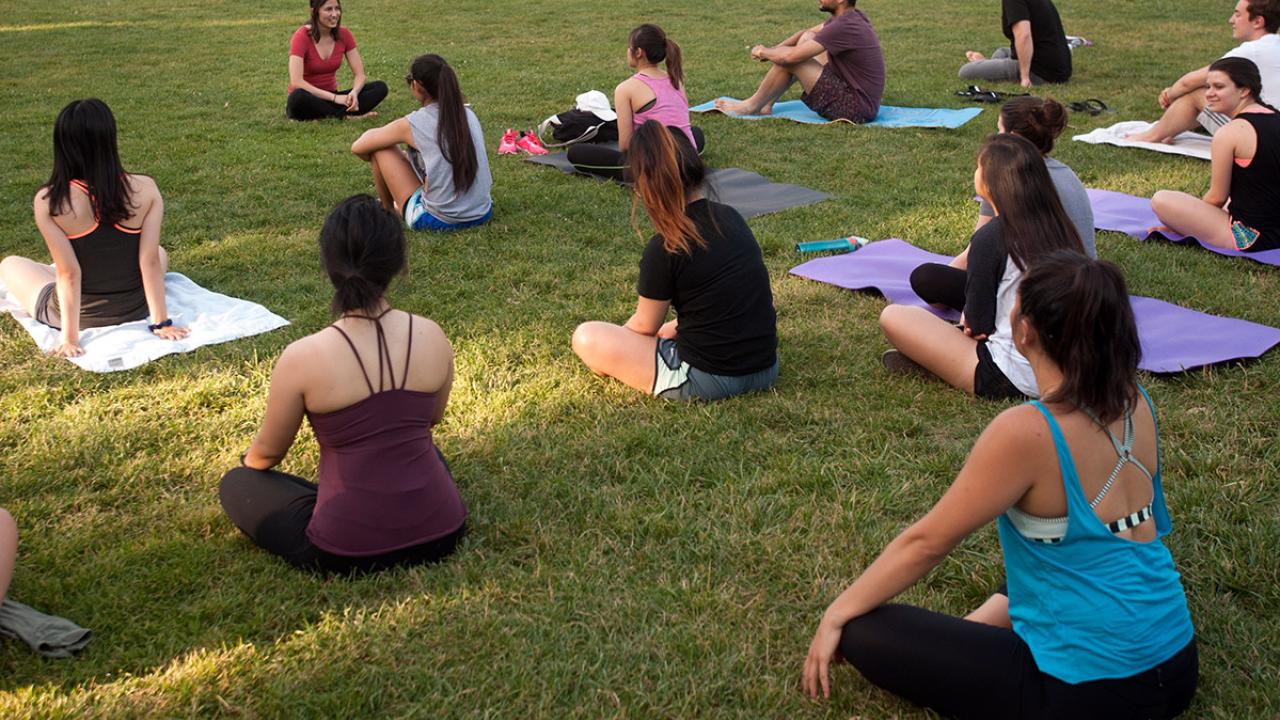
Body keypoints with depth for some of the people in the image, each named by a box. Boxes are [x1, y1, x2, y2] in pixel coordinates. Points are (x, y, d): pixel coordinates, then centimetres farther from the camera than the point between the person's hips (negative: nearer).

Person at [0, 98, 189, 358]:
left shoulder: (48, 201, -21)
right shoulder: (145, 189, -18)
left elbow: (69, 274, -20)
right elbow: (150, 261, -16)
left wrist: (70, 337, -13)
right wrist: (162, 323, -11)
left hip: (77, 315, -2)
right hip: (134, 311, 2)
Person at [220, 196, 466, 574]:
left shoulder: (302, 359, -18)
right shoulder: (433, 337, -8)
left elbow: (268, 452, 0)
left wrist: (248, 462, 24)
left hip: (348, 552, -4)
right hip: (440, 534, 4)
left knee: (236, 484, 20)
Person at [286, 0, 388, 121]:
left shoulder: (344, 35, -1)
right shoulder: (302, 37, -16)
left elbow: (360, 74, -2)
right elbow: (296, 82, -25)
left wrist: (354, 92, -25)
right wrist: (334, 97, -28)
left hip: (331, 98, 5)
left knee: (380, 87, -15)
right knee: (299, 96, -41)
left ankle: (324, 116, -25)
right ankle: (347, 115, -23)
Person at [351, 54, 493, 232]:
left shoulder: (412, 124, -9)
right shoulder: (468, 114, 4)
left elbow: (357, 148, 1)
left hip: (439, 220, -6)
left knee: (382, 149, 7)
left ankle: (388, 210, 27)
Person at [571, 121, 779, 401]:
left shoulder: (664, 249, -18)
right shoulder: (731, 218, 2)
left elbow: (643, 327, -4)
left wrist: (619, 343, 19)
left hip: (706, 382, -7)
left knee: (586, 338, 1)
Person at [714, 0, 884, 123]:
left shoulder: (844, 27, -24)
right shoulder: (849, 16, 5)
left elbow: (790, 56, -23)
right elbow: (807, 33, 20)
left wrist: (762, 52, -3)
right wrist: (771, 50, 6)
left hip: (855, 109, -10)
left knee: (789, 59, -12)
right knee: (807, 38, 14)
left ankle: (752, 106, 10)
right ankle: (765, 104, 16)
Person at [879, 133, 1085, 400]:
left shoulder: (990, 238, -17)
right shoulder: (1060, 226, 2)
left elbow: (979, 324, -10)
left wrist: (970, 320, 14)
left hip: (1012, 381, -8)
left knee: (893, 317, -4)